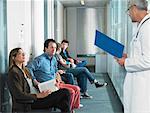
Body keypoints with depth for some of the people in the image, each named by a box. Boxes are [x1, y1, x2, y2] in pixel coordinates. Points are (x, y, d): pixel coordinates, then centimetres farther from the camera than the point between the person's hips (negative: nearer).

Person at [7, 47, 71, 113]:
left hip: (37, 95, 9)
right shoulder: (13, 72, -8)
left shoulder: (24, 70, 20)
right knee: (64, 93, -19)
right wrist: (38, 95, -24)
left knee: (65, 92, -11)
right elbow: (19, 95, -16)